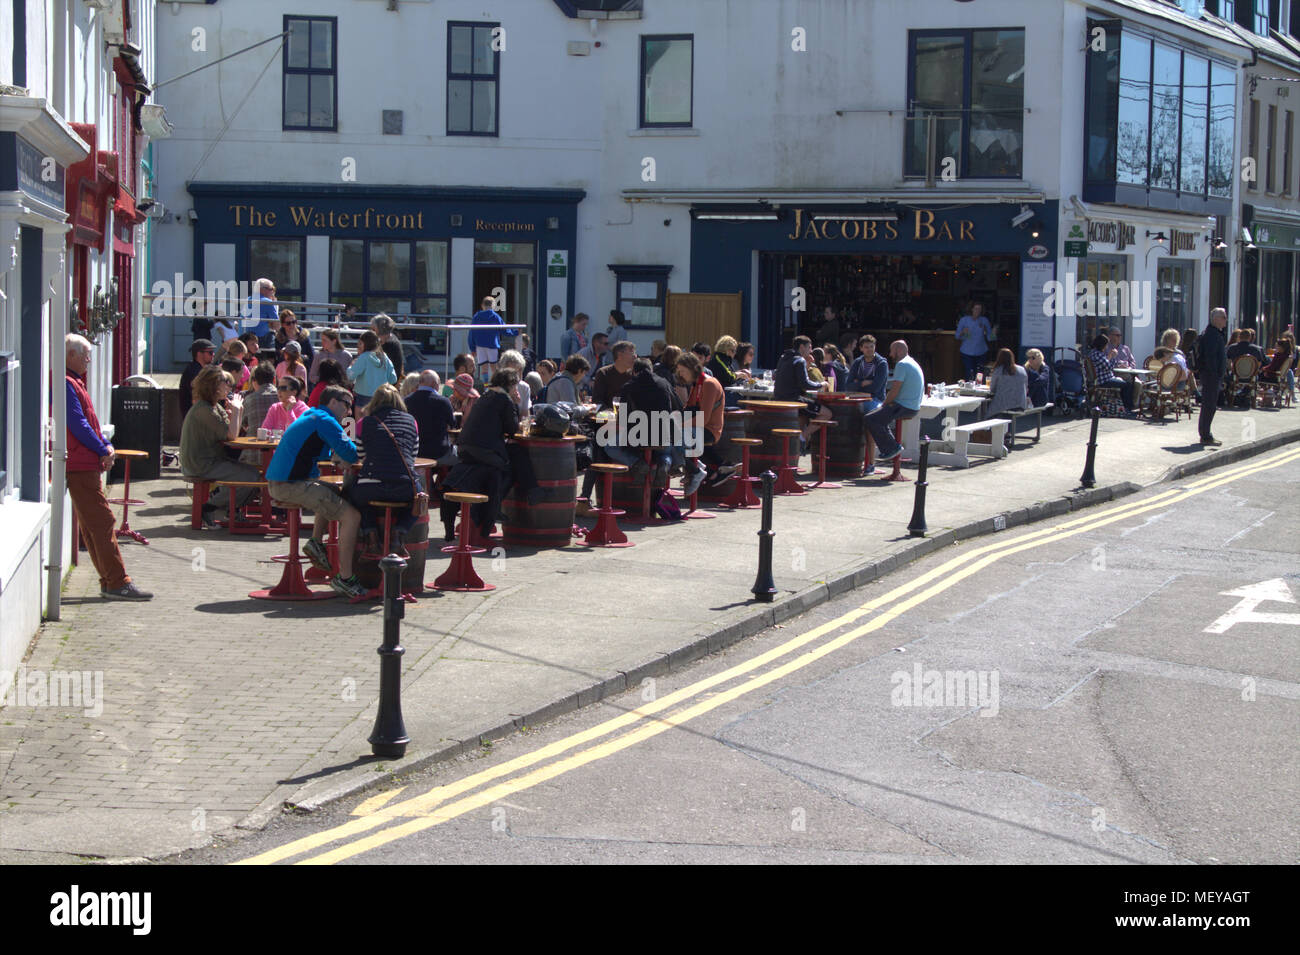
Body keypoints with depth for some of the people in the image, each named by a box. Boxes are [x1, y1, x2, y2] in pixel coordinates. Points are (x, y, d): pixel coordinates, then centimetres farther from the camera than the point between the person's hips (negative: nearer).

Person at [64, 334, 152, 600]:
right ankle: (117, 583, -10)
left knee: (93, 525, 11)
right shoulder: (67, 384, -14)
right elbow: (77, 423, -19)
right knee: (103, 522, -10)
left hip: (87, 464, 11)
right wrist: (103, 451, -11)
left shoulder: (76, 383, 20)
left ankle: (110, 582, 14)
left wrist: (106, 444, 7)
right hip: (80, 465, -11)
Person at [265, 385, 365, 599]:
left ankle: (316, 541, 17)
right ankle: (345, 578, -14)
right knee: (351, 515, -14)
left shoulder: (310, 417, 22)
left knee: (334, 494, 31)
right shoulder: (325, 421, -9)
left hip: (278, 483, 10)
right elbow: (351, 455, -12)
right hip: (290, 485, -10)